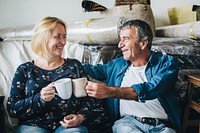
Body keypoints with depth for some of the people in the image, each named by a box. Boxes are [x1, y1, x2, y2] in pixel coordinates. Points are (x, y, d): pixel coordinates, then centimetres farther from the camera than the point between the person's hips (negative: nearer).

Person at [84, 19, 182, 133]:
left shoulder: (167, 63, 3)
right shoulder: (117, 64, 18)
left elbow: (151, 89, -14)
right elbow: (92, 70, 33)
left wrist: (109, 91, -21)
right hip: (127, 122, 2)